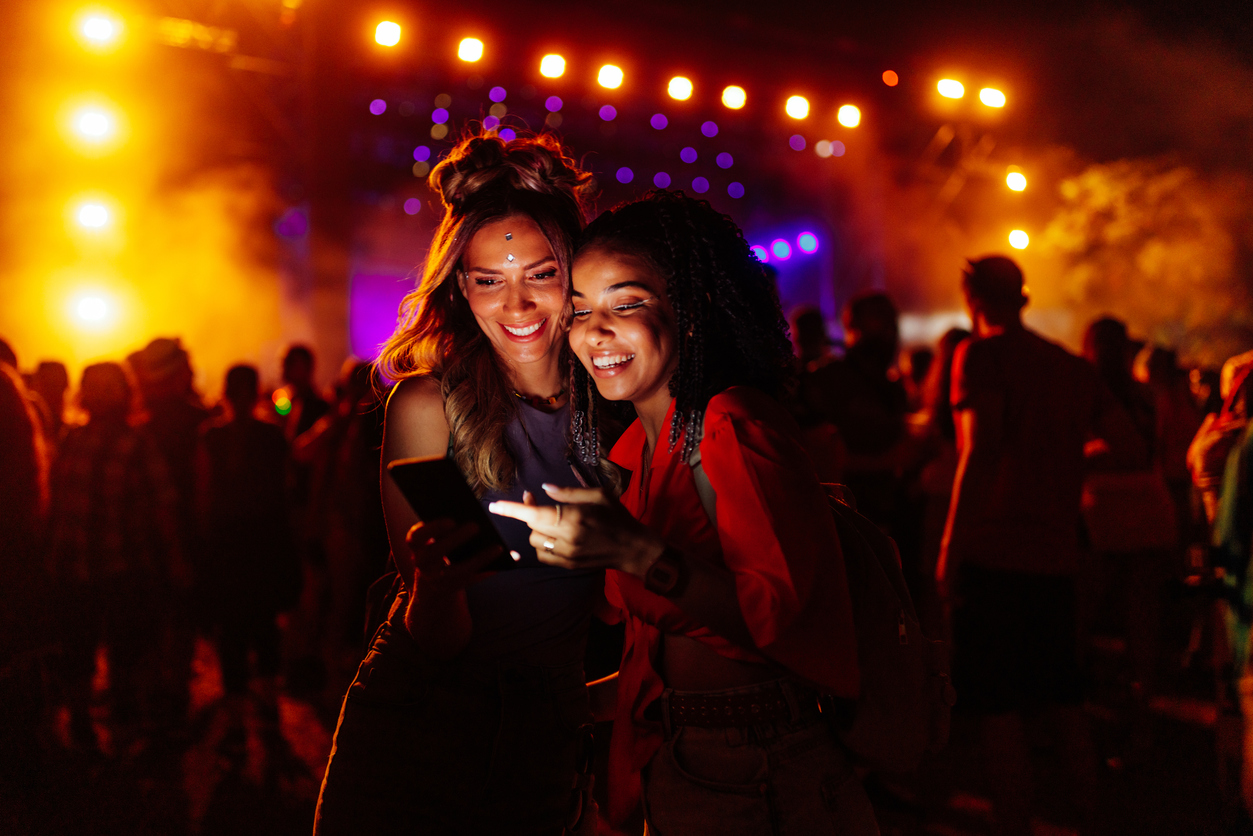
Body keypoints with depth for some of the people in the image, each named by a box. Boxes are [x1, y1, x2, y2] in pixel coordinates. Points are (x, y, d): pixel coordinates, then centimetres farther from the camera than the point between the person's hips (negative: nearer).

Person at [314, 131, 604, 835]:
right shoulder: (426, 405, -12)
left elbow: (618, 600, 6)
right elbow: (437, 644, -14)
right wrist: (436, 584, -33)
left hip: (550, 740, 2)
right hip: (417, 732, -2)